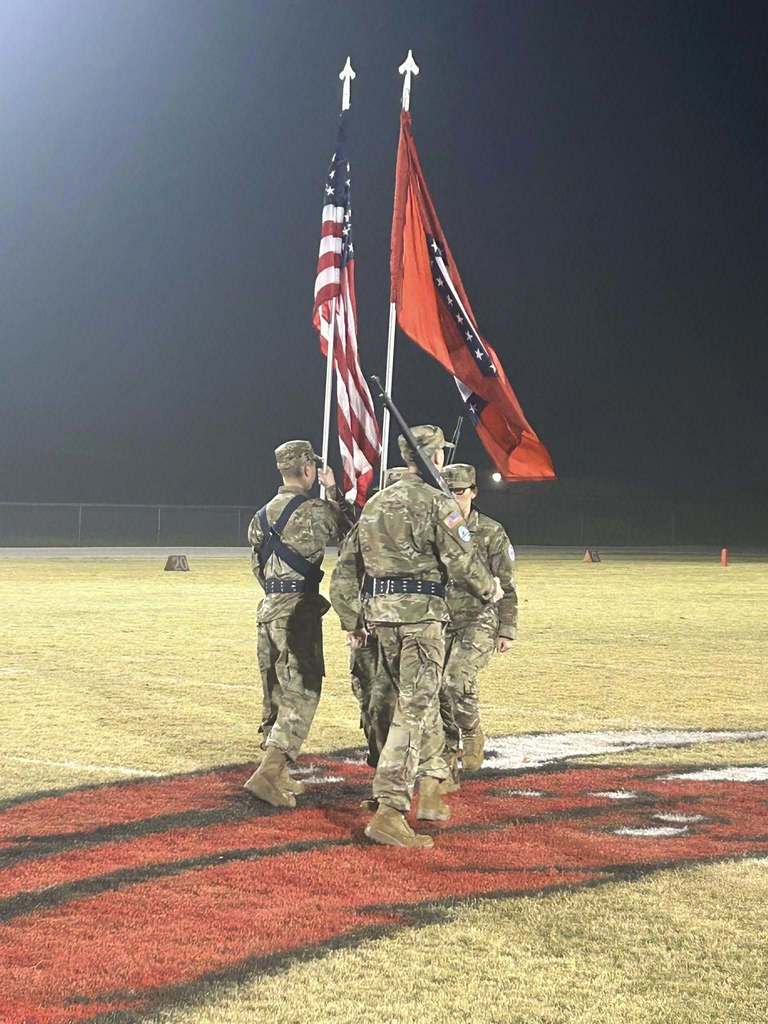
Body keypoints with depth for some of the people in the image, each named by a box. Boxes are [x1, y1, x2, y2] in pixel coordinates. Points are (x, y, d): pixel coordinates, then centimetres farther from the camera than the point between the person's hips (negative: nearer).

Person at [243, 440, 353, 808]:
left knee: (275, 695, 14)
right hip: (298, 610, -8)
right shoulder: (314, 510, -9)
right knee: (301, 695, -8)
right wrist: (333, 492, 15)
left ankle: (279, 776, 20)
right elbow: (350, 530, 8)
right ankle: (268, 772, -20)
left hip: (267, 608, 8)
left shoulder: (261, 515, 13)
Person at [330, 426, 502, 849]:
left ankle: (430, 791, 29)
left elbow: (347, 565, 16)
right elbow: (461, 561, -11)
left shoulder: (376, 502, 15)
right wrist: (490, 589, 8)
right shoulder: (437, 502, -7)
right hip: (420, 611, -7)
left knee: (422, 700, 22)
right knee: (413, 710, -7)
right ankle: (388, 814, -13)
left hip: (378, 611, 7)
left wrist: (352, 620, 20)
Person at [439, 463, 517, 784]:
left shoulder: (492, 533, -2)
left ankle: (472, 734, 4)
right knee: (439, 693, 0)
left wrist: (507, 631, -4)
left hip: (479, 622, -4)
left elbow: (506, 586, 0)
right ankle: (448, 769, 12)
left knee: (456, 680, -24)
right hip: (440, 623, 4)